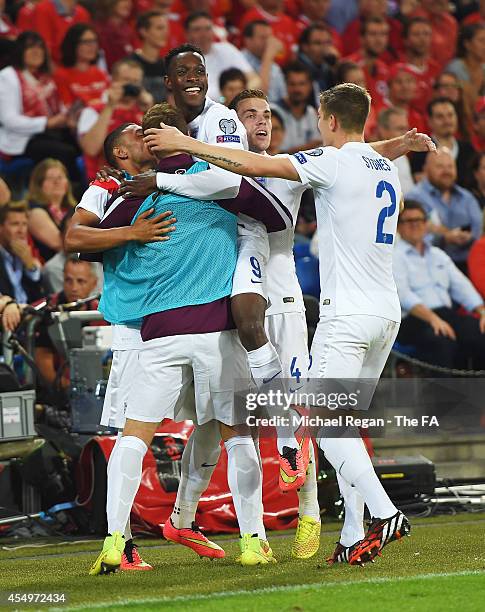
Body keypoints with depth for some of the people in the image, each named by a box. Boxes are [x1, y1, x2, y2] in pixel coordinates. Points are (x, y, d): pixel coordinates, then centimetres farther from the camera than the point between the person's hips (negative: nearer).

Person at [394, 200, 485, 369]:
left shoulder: (438, 255, 28)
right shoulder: (395, 256, 6)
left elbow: (461, 285, 20)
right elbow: (402, 293, -10)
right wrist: (433, 318, -24)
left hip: (448, 315, 6)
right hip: (414, 320, -6)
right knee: (442, 341, -39)